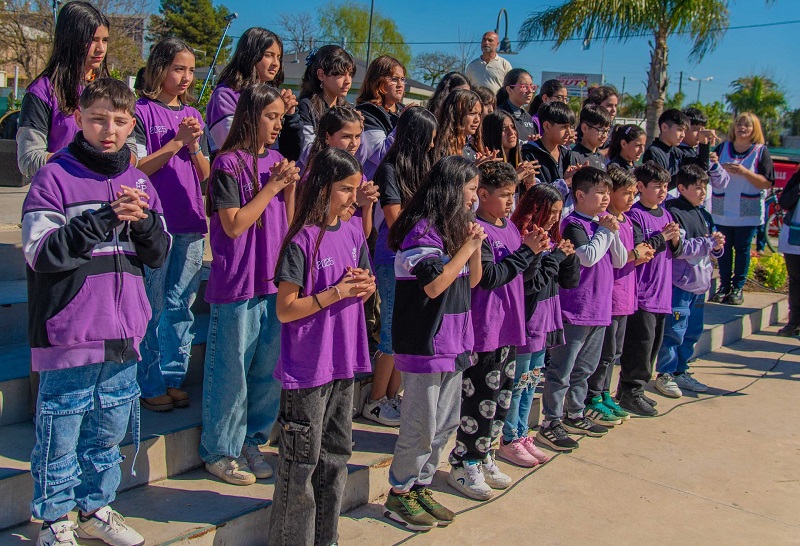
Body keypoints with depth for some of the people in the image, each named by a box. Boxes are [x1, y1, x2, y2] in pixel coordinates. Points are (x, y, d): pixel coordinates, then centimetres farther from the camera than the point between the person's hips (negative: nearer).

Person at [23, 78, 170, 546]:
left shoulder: (138, 182, 8)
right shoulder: (55, 178, -7)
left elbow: (159, 255, 8)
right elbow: (41, 253, -16)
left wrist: (142, 222, -12)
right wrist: (104, 218, -23)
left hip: (124, 331, 5)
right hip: (69, 333, -5)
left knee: (110, 428, 17)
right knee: (61, 429, 6)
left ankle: (96, 508, 35)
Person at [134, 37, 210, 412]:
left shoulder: (191, 114, 15)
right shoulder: (143, 111, -2)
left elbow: (205, 174, 13)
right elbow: (137, 168, -10)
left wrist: (195, 146, -6)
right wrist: (177, 141, -14)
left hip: (191, 224, 5)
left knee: (182, 305, 9)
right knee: (153, 306, 0)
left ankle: (173, 379, 20)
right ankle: (149, 385, 11)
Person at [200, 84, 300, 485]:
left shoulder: (276, 161, 11)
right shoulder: (229, 163, -8)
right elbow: (234, 224, -15)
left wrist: (291, 187, -2)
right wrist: (273, 186, -13)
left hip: (275, 282, 7)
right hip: (237, 286, -7)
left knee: (269, 368, 13)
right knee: (231, 369, 3)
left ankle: (249, 442, 29)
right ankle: (219, 451, 19)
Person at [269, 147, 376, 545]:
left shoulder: (353, 233, 6)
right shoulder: (302, 241, -15)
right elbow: (285, 310, -16)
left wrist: (363, 285, -5)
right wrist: (336, 293, -20)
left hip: (343, 363, 7)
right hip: (306, 368, -7)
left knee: (336, 454, 17)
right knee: (302, 460, 4)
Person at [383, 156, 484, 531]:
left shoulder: (453, 228, 13)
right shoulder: (422, 229, -15)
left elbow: (471, 281, 16)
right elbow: (434, 285, -22)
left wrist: (475, 246, 0)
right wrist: (467, 246, -15)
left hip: (453, 342, 9)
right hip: (425, 342, -9)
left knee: (445, 424, 15)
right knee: (421, 427, 1)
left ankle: (420, 487, 29)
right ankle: (399, 494, 18)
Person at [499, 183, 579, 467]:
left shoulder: (549, 238, 10)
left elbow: (571, 281, 11)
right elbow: (531, 282, -23)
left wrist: (568, 256, -7)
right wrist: (557, 256, -16)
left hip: (544, 320, 9)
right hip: (525, 319, -9)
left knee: (531, 381, 16)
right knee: (518, 382, 2)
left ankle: (521, 435, 28)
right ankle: (508, 441, 15)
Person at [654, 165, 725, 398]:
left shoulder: (704, 215, 14)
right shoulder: (674, 213, -12)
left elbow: (713, 248, 20)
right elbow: (681, 248, -20)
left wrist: (718, 247, -2)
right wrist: (710, 242, -17)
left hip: (700, 283, 9)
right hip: (680, 283, -8)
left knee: (693, 332, 15)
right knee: (674, 331, -5)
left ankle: (680, 372, 27)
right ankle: (665, 375, 7)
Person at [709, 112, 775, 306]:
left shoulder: (761, 151, 1)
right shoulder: (722, 148, 9)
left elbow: (767, 183, -6)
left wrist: (744, 172, -18)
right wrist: (722, 168, -13)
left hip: (748, 212, -2)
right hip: (722, 210, 2)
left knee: (742, 249, 2)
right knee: (723, 248, 3)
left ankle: (738, 288, 10)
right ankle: (724, 286, 12)